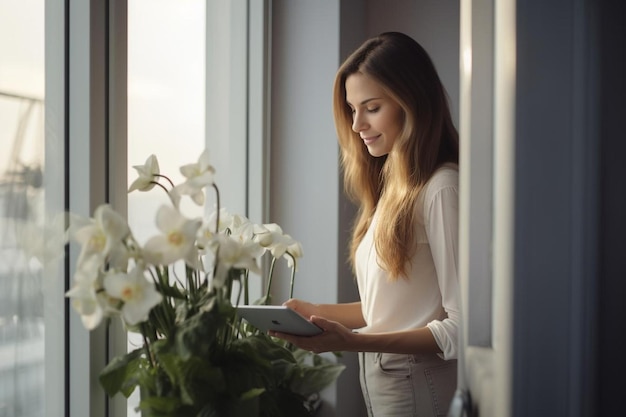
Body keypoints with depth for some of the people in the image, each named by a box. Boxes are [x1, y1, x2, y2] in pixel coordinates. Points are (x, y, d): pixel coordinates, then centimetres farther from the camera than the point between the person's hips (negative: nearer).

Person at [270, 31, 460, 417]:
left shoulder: (441, 188, -17)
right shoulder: (391, 186, 8)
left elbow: (460, 326, -19)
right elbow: (389, 307, 9)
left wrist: (356, 342, -25)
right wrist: (317, 312, 0)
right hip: (380, 380, 7)